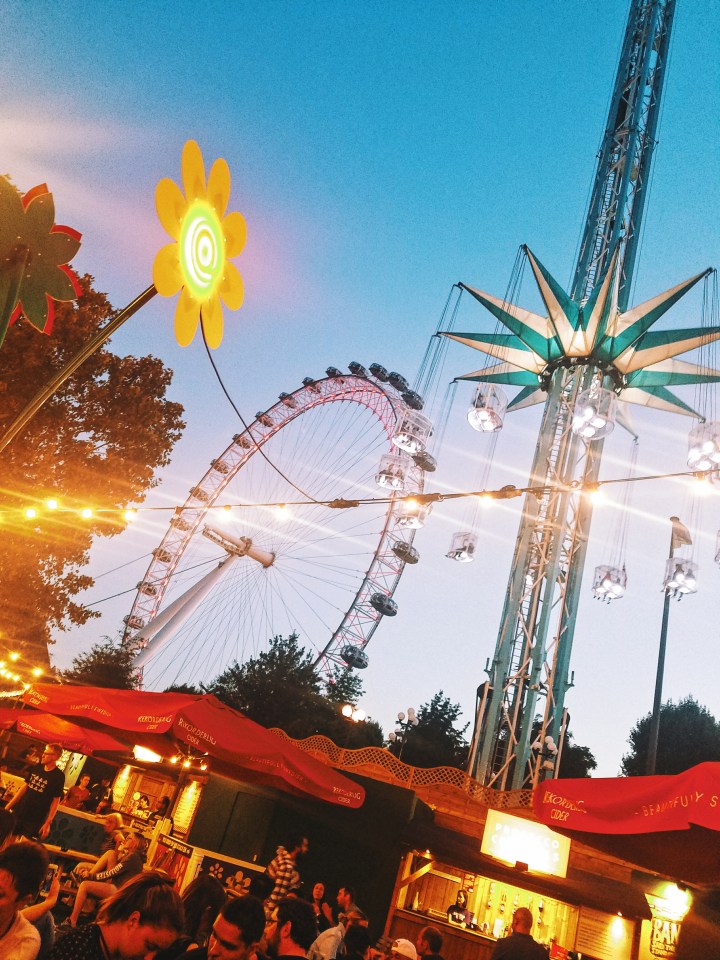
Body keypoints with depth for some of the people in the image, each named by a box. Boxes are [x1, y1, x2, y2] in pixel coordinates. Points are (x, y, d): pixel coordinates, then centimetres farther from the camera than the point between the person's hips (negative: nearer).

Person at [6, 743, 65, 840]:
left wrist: (48, 823, -14)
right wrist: (9, 806, 9)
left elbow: (56, 800, -10)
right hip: (18, 813, 6)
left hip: (35, 820, -5)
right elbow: (25, 786, 12)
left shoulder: (59, 776, -12)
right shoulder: (36, 767, 4)